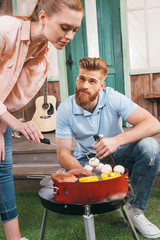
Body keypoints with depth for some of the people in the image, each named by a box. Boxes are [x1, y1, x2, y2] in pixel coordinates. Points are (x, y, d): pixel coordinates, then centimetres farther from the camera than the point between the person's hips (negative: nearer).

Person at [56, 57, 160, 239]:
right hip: (86, 161, 0)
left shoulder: (113, 98, -18)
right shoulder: (65, 109, -15)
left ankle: (135, 207, -12)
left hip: (117, 156, 0)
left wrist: (117, 140, -40)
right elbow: (63, 155, -14)